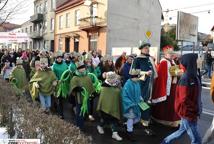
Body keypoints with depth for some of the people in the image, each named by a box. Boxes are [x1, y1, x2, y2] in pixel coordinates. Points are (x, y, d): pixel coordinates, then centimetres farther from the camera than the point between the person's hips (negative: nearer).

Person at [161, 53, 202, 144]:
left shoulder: (193, 76, 4)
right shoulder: (186, 78, -24)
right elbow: (184, 100, -27)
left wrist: (196, 110, 12)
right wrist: (194, 111, -18)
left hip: (189, 112, 9)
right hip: (188, 113, -9)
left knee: (182, 131, 25)